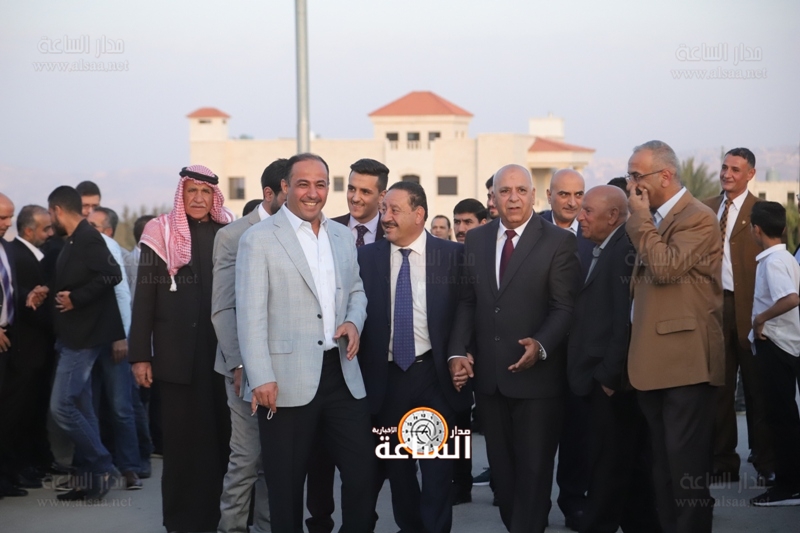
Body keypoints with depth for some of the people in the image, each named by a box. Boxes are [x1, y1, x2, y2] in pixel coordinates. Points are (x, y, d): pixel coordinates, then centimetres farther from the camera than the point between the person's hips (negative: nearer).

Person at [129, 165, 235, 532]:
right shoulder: (161, 232, 1)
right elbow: (144, 296, 0)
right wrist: (139, 355, -5)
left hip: (223, 348, 2)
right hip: (177, 351, -2)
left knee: (222, 433, 3)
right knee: (183, 436, 1)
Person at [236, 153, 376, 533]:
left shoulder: (343, 236, 12)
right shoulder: (259, 240, -5)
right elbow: (251, 315, -10)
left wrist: (354, 321, -1)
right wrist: (261, 378, -16)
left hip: (343, 375, 5)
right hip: (288, 381, -5)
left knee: (362, 468, 8)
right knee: (286, 482, 6)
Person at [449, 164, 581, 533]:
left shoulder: (558, 242, -5)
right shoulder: (476, 239, 10)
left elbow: (565, 307, -9)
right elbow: (466, 301, 10)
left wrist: (541, 346, -25)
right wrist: (458, 352, -2)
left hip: (536, 375, -4)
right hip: (487, 375, 5)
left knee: (533, 468, 3)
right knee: (501, 467, 13)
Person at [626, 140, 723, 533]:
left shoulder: (698, 219, -11)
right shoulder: (654, 219, 17)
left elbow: (666, 267, -23)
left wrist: (641, 220, -13)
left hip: (684, 362, -9)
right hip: (654, 361, 9)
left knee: (686, 466, -8)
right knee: (662, 462, 14)